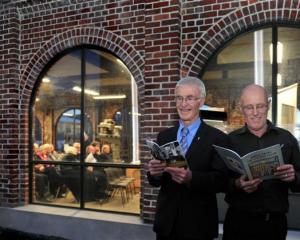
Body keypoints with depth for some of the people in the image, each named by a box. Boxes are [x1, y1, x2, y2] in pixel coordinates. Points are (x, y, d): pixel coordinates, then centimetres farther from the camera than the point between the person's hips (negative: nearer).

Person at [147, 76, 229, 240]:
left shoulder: (217, 138, -8)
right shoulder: (164, 136, 5)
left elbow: (221, 181, -14)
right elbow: (155, 181, 3)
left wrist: (191, 178, -30)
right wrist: (154, 172, -18)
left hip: (198, 224, -3)